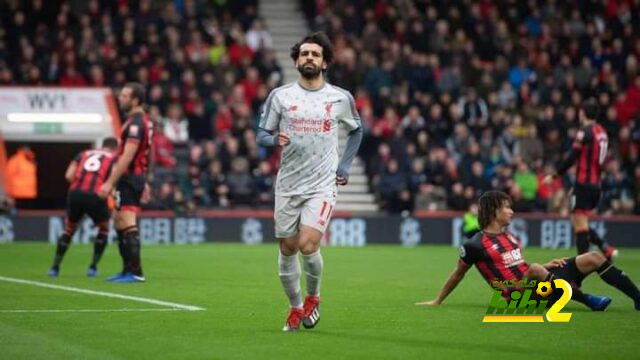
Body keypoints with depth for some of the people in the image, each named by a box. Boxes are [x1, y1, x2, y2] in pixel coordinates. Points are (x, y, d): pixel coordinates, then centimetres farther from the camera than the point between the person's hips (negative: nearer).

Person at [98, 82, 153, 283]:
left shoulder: (135, 123, -17)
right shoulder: (145, 121, 14)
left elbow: (127, 157, -22)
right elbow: (146, 156, 20)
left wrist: (110, 182, -23)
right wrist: (144, 182, 24)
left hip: (129, 179, -11)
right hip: (138, 177, 11)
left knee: (128, 226, -10)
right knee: (119, 223, 17)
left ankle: (135, 272, -10)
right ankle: (128, 270, 20)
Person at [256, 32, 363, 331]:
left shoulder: (341, 98, 2)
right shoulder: (280, 96, 0)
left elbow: (356, 130, 18)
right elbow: (261, 134, 4)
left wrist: (344, 166, 9)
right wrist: (275, 139, -19)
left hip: (322, 186, -2)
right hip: (287, 185, 2)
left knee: (308, 244, -17)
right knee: (287, 249, 6)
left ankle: (313, 296, 10)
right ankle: (295, 307, 25)